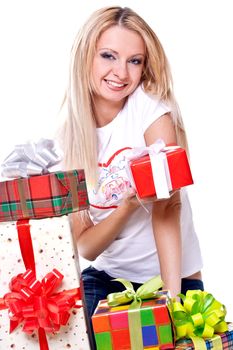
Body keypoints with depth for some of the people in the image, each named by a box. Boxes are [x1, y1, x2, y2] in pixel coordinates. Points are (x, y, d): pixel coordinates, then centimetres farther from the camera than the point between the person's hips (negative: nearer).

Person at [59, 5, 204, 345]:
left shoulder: (153, 109, -14)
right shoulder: (69, 136, -6)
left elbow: (167, 206, -21)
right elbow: (85, 247, -8)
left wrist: (172, 296, -32)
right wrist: (128, 205, -27)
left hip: (175, 276, -2)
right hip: (105, 279, 2)